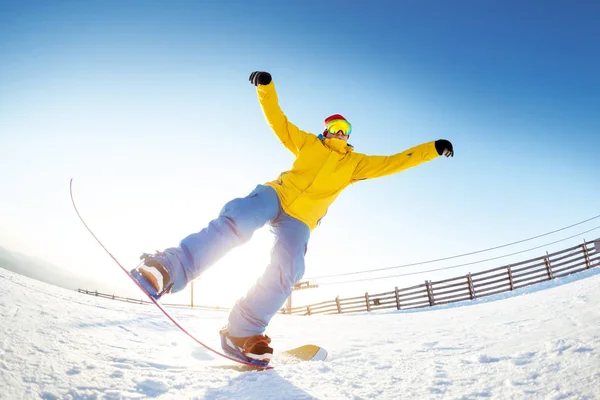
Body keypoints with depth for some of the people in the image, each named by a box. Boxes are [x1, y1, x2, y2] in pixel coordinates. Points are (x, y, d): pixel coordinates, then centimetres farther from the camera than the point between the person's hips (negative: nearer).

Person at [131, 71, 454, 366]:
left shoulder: (355, 163, 21)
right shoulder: (308, 143, 20)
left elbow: (394, 162, 18)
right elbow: (277, 120, 18)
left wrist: (433, 149, 14)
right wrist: (266, 87, 4)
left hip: (299, 220, 1)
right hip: (275, 195, -1)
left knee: (286, 271, -23)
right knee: (236, 220, -32)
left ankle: (241, 333, -16)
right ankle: (167, 271, -43)